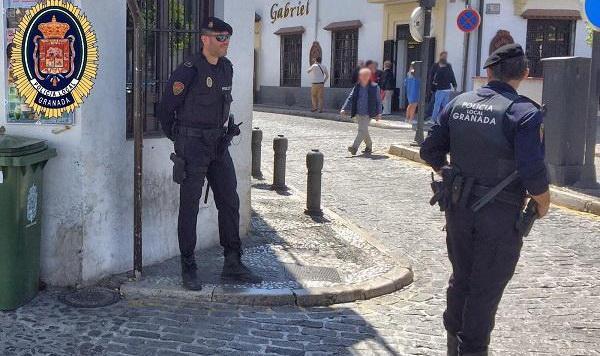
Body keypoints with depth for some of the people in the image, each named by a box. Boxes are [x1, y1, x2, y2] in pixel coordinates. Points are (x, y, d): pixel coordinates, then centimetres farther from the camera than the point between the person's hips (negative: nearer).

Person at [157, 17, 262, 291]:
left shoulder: (226, 68, 8)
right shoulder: (188, 71, -14)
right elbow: (165, 109, -5)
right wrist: (178, 140, 8)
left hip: (219, 145, 7)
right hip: (192, 145, -7)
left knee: (230, 203, 6)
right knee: (189, 207, 0)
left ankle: (232, 265, 14)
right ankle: (188, 269, 9)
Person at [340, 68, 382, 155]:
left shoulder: (374, 87, -4)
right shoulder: (357, 87, 5)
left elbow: (378, 101, 2)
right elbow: (350, 98, 6)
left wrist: (379, 113, 1)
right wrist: (344, 109, -3)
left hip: (367, 114, -5)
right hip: (358, 113, 5)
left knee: (362, 130, -16)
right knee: (364, 131, 15)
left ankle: (355, 147, -20)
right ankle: (369, 147, 31)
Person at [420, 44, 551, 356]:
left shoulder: (458, 104, 0)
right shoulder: (525, 113, -17)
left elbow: (431, 151, 5)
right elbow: (533, 174, -23)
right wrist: (542, 204, -5)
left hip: (458, 206, 5)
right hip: (500, 214, -5)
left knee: (460, 277, 20)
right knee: (486, 287, 8)